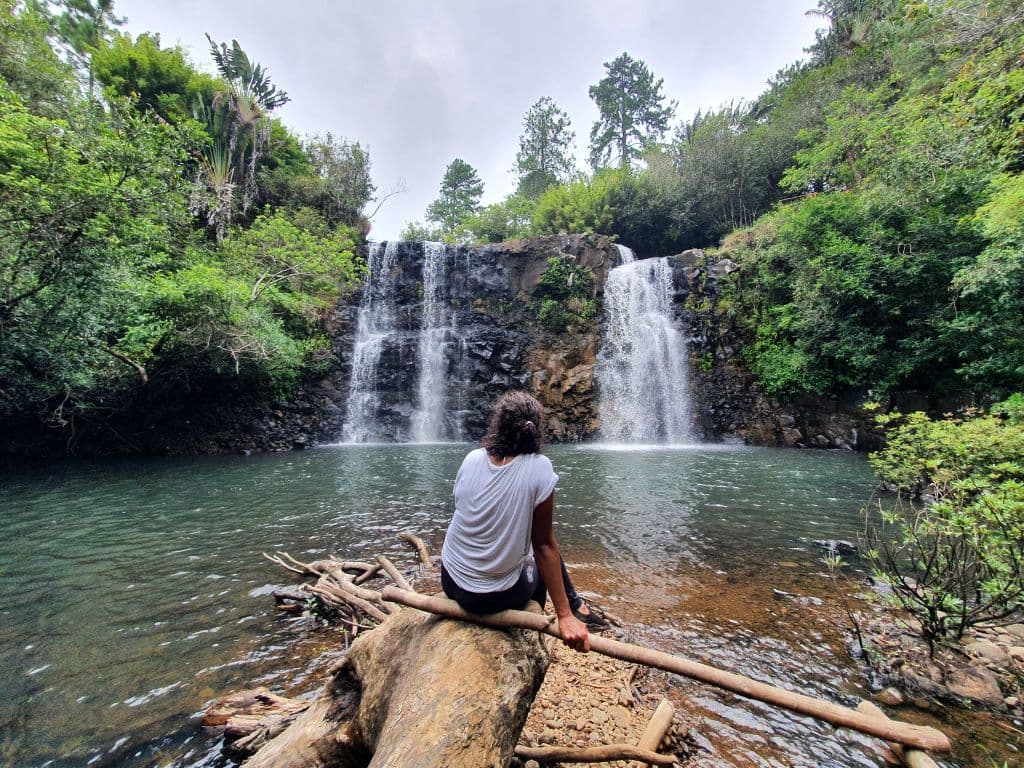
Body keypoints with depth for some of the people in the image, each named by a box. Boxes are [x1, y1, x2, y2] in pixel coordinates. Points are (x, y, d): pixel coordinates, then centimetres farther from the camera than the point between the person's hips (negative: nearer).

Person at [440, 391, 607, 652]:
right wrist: (564, 616, -6)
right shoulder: (538, 468, -19)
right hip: (498, 596, -3)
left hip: (451, 583, 4)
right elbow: (544, 545, -15)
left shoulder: (471, 459, -8)